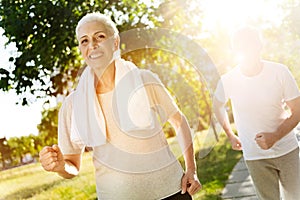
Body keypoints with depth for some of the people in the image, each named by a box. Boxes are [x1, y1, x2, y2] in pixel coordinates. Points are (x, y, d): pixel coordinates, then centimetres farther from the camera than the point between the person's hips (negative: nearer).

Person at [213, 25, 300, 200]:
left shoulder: (280, 72, -12)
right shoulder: (228, 80, -9)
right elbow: (218, 106, 13)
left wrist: (275, 136, -20)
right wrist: (230, 136, 14)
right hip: (255, 156, 0)